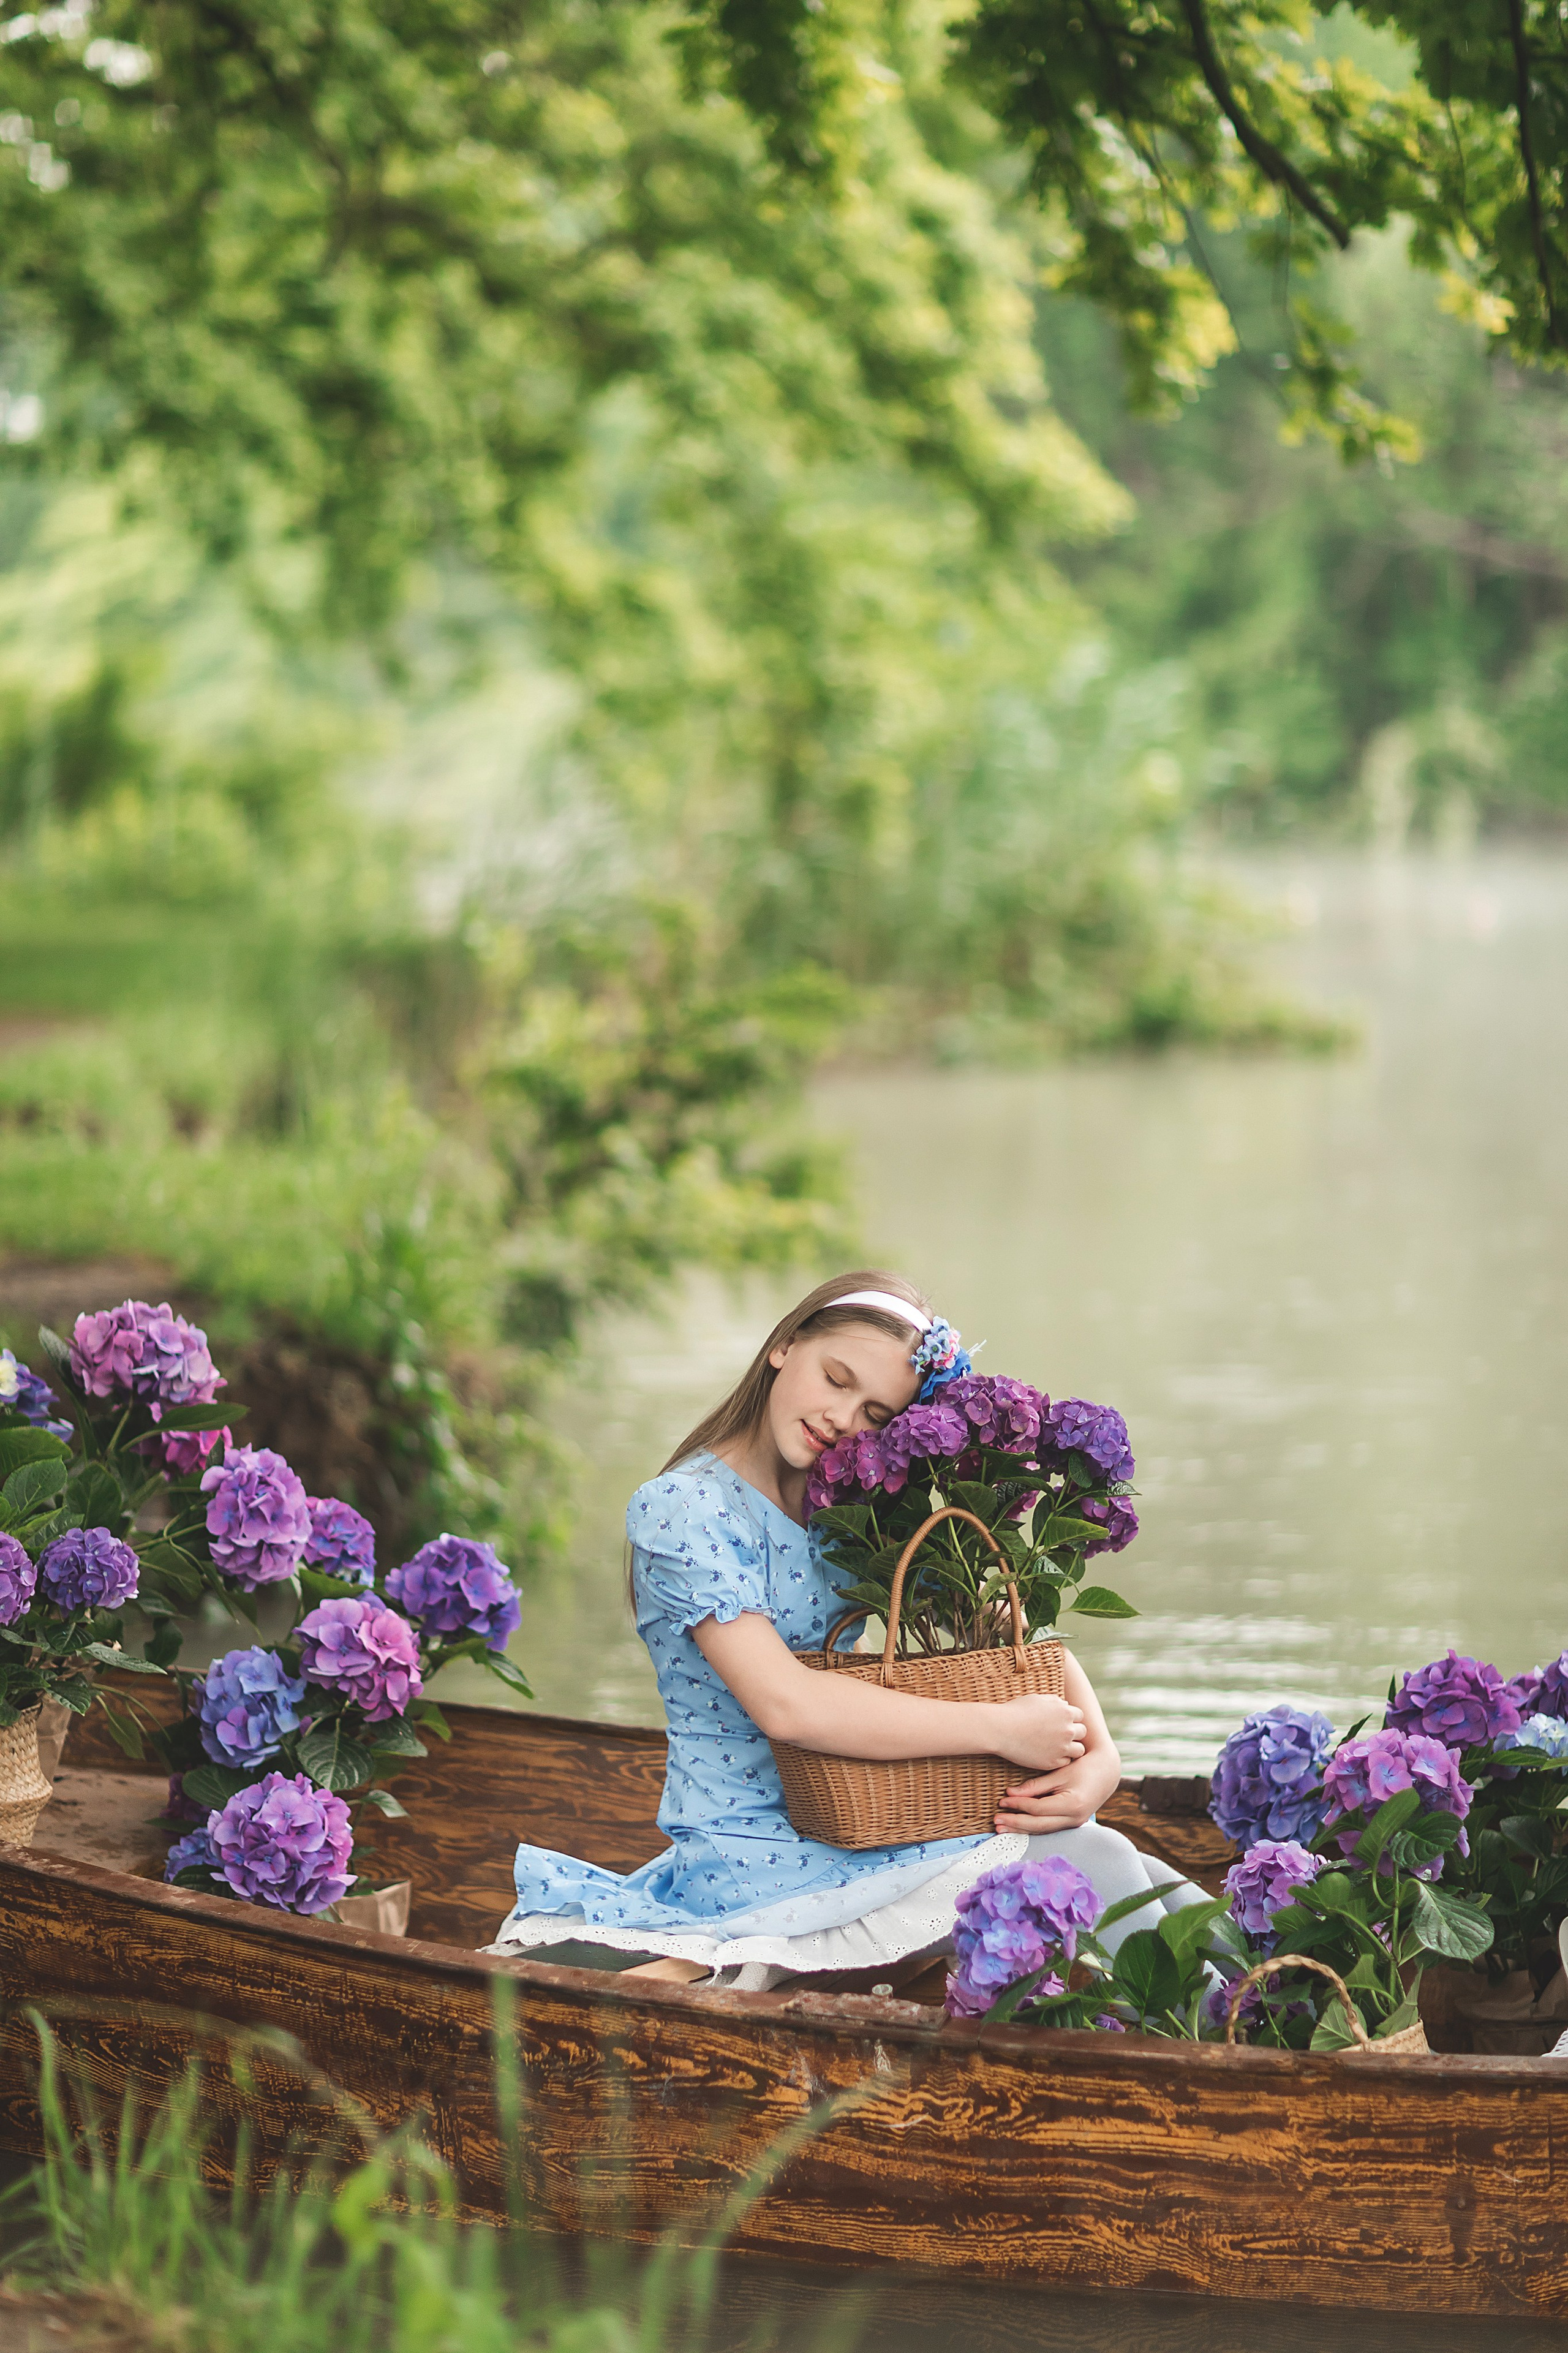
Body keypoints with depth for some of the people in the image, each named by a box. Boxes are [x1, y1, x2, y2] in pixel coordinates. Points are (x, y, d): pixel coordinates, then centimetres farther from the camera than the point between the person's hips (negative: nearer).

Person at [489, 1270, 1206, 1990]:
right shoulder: (683, 1511, -12)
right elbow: (785, 1704, -23)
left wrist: (1100, 1753, -12)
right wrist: (1002, 1729, -22)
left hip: (847, 1834, 7)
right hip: (756, 1858, -7)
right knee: (1083, 1865, -22)